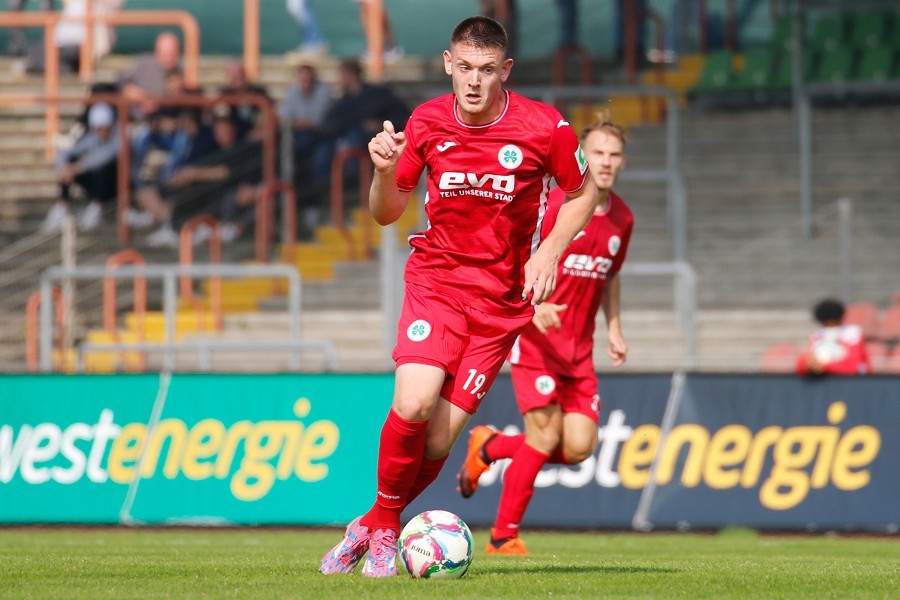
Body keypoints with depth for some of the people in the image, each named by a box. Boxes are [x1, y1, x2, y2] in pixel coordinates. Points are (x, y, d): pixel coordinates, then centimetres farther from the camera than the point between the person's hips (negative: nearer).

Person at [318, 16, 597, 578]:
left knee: (439, 439, -8)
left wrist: (550, 250, -7)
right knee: (414, 402, -24)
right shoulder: (426, 122, -3)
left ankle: (376, 529, 17)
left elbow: (583, 194, 8)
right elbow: (387, 213, 7)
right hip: (435, 279, 1)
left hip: (502, 299, -1)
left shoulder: (545, 127, -9)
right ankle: (386, 520, 0)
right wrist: (385, 170, -14)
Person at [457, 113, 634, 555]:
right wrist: (534, 306, -28)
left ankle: (489, 447, 22)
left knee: (578, 448, -3)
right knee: (545, 437, -13)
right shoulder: (551, 206, -13)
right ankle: (504, 536, 3)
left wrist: (613, 330, 14)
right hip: (535, 338, -6)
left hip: (579, 349, 6)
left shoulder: (622, 219, 7)